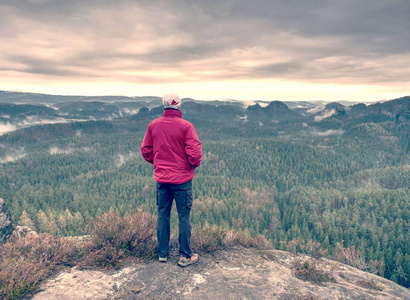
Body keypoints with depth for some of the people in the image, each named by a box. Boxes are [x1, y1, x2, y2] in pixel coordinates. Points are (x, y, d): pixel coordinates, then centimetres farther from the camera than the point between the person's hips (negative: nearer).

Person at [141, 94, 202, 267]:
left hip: (161, 179, 4)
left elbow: (145, 150, 8)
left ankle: (162, 253, 26)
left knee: (163, 215, 15)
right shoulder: (185, 125, -12)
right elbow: (195, 152, -16)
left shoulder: (153, 125, 2)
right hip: (182, 179, -4)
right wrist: (195, 164, 4)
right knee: (184, 217, 6)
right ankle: (185, 256, 15)